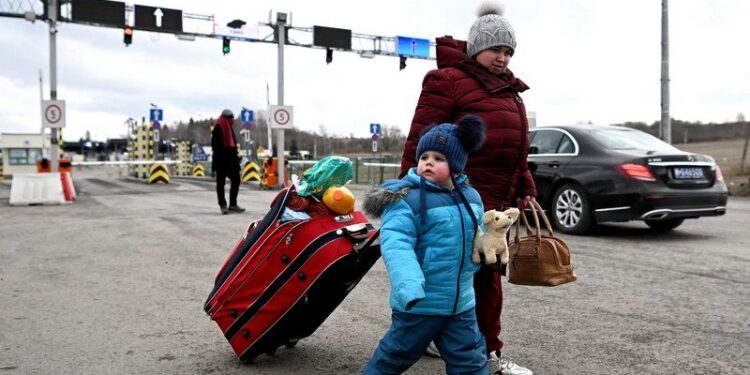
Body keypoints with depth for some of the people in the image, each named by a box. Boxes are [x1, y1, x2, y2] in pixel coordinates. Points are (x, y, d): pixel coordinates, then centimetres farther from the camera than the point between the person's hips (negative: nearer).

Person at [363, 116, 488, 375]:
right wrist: (408, 284, -41)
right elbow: (396, 244, -29)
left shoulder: (471, 197, 6)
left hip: (461, 301, 6)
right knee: (397, 354, 12)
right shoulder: (406, 199, -17)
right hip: (419, 302, -5)